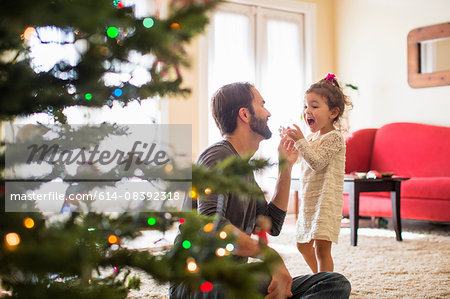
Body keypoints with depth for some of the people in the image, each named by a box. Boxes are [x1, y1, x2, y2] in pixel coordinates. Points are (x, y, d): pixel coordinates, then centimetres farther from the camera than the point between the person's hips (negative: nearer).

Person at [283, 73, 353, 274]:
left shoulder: (334, 137, -11)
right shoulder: (312, 137, 14)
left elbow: (317, 163, -21)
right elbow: (299, 161, 19)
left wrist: (300, 140, -23)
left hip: (326, 200, -9)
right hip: (308, 201, 9)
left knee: (321, 246, -13)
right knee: (303, 244, 19)